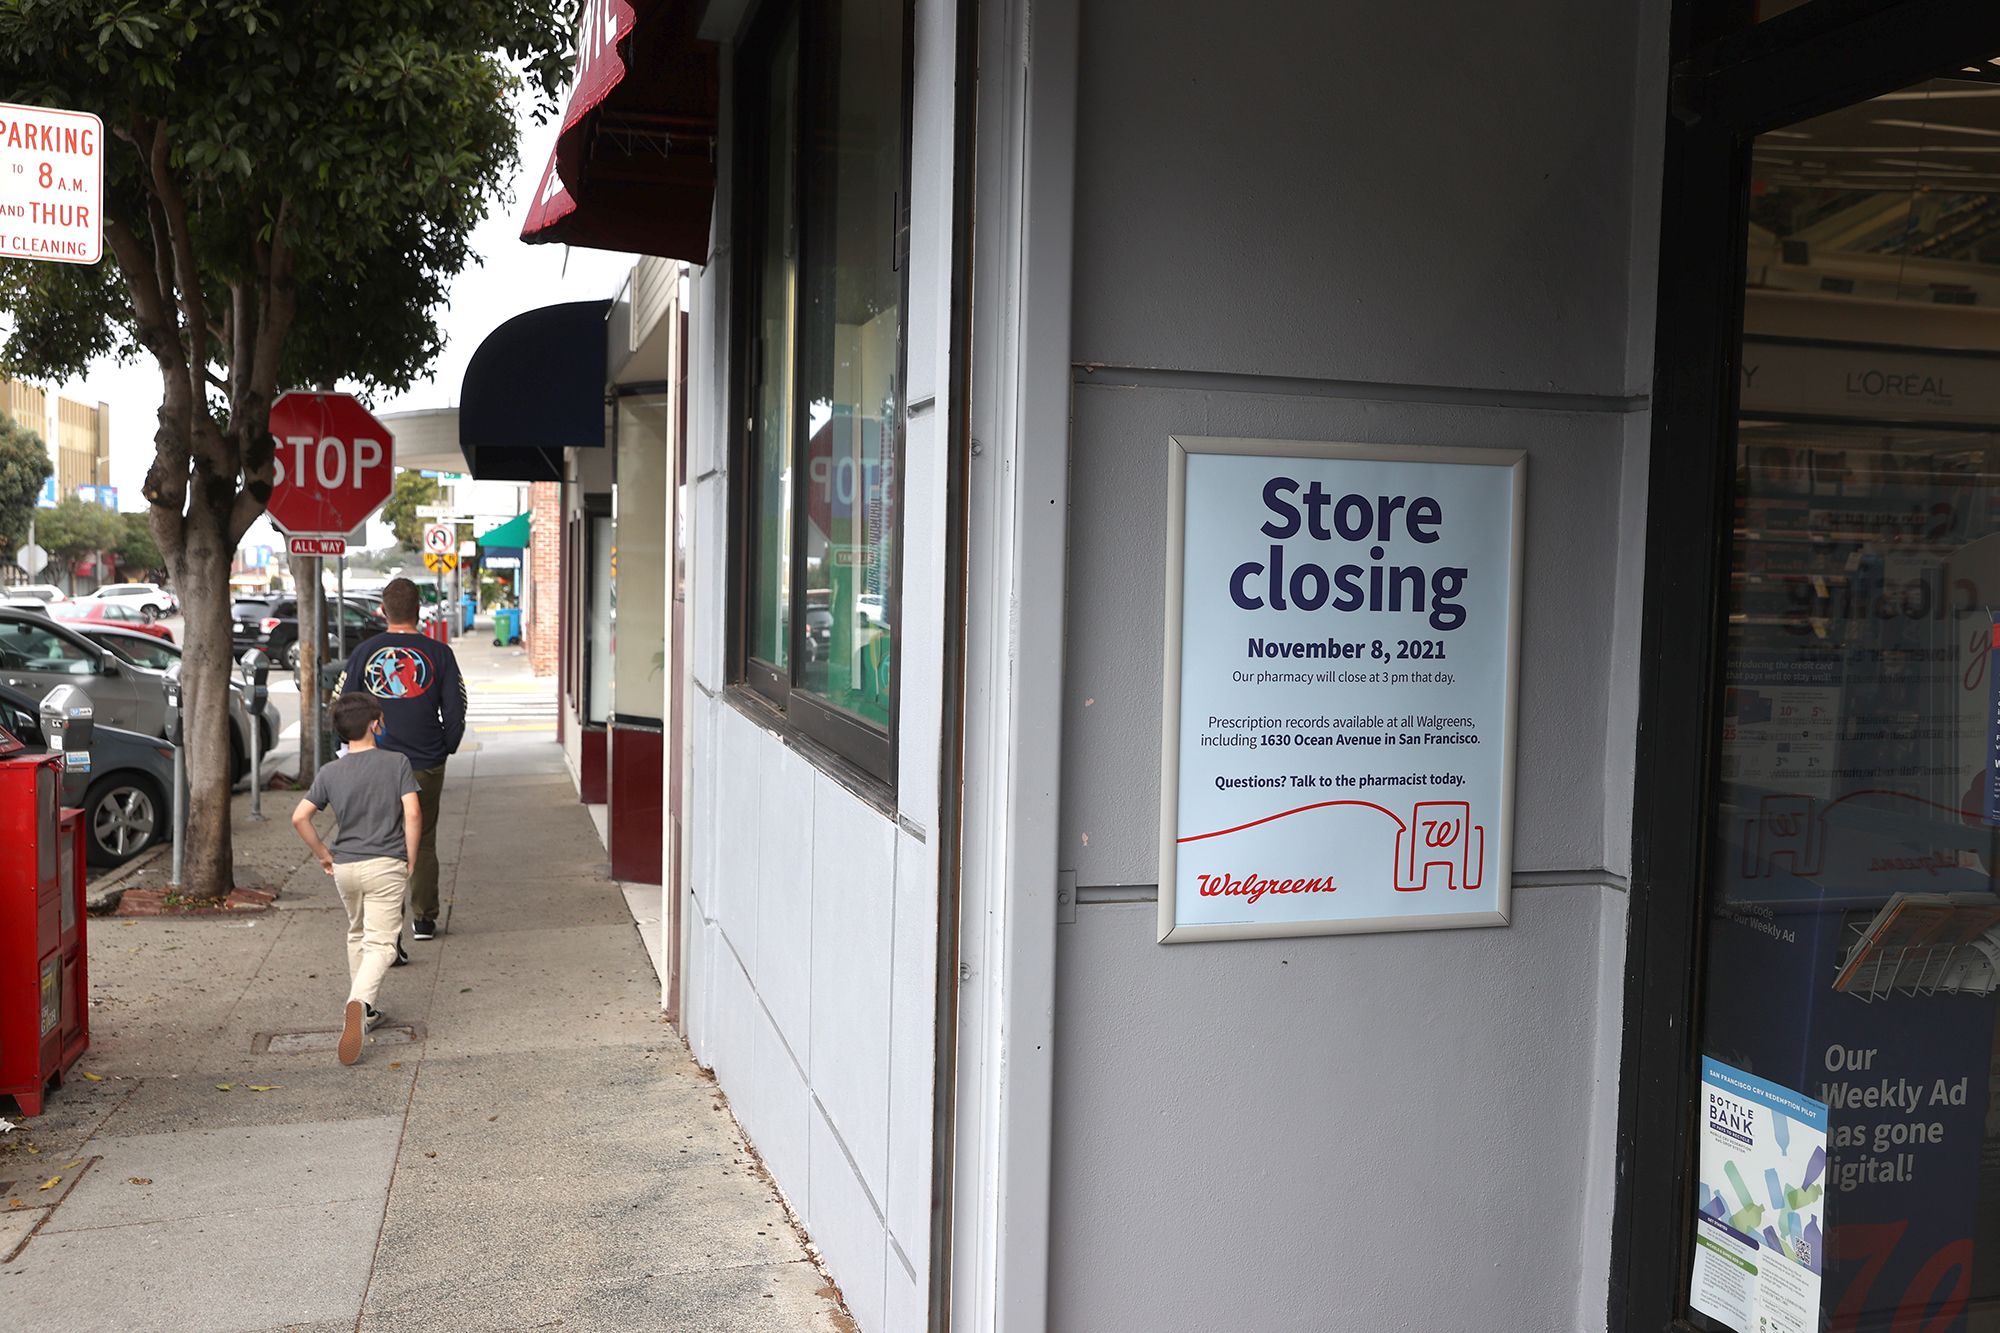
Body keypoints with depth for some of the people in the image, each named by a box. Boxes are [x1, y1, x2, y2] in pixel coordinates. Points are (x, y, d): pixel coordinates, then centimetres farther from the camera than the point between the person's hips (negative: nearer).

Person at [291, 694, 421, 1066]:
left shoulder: (330, 773, 3)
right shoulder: (397, 763, -5)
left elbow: (299, 817, 0)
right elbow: (412, 814, -12)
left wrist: (323, 854, 12)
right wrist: (410, 862, -2)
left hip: (344, 866, 4)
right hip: (386, 865, -4)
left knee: (357, 935, 24)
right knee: (381, 944, -5)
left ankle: (362, 1012, 29)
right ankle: (359, 1003, -31)